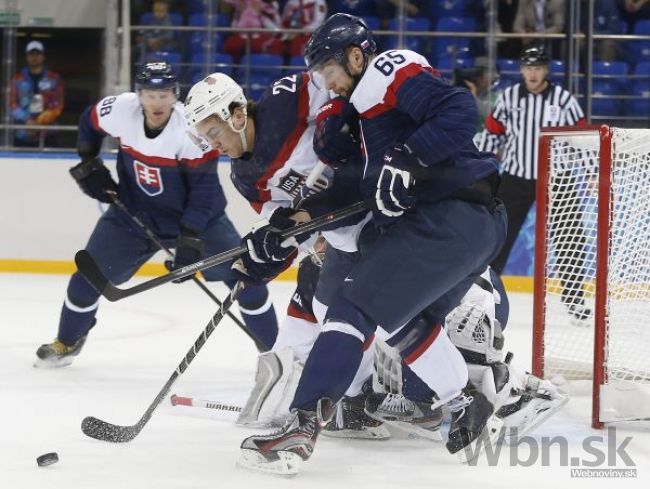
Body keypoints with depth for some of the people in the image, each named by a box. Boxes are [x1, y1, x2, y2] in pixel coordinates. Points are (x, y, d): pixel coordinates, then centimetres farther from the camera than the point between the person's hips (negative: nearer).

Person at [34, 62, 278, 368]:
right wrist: (88, 164, 1)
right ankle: (67, 342, 25)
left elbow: (204, 186, -27)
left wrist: (190, 239, -32)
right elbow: (88, 122, 6)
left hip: (196, 215, -2)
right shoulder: (119, 110, -18)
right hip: (133, 211, 3)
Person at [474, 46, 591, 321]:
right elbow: (491, 133, 9)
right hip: (515, 178, 1)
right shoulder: (508, 98, 1)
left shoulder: (563, 99, -3)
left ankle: (573, 298, 7)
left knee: (570, 239, -4)